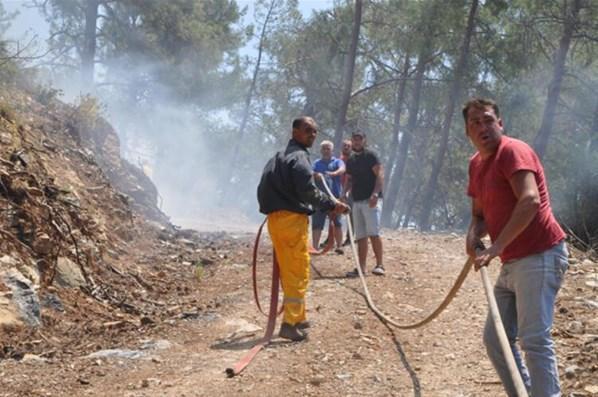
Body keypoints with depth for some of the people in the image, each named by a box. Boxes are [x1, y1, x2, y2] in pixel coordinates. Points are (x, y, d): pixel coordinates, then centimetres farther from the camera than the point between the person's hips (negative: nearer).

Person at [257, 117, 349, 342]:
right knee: (298, 273, -5)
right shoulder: (299, 157, -9)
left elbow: (266, 188, 21)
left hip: (275, 218, 9)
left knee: (288, 272, 17)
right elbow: (308, 191, -20)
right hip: (292, 219, -9)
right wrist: (332, 205, -12)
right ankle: (290, 323, -7)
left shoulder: (280, 157, 20)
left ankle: (298, 317, 28)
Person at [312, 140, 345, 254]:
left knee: (338, 223, 4)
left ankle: (339, 246, 12)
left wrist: (334, 173, -37)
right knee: (316, 224, -3)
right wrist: (315, 174, -28)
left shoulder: (337, 162, 9)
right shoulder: (316, 163, 15)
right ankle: (315, 247, -3)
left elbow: (342, 169, -14)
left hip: (335, 197, -1)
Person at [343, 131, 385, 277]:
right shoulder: (350, 160, 17)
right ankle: (361, 267, 9)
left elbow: (380, 175, -12)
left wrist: (375, 194, -24)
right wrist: (346, 192, 0)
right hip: (357, 201, 7)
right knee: (360, 236, 6)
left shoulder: (370, 155, -4)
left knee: (373, 233, -15)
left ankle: (379, 265, -9)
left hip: (371, 200, -7)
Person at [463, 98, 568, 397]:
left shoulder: (513, 151, -13)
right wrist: (474, 236, -1)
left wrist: (496, 247, -28)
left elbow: (530, 201, -27)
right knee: (494, 338, 13)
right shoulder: (476, 164, 15)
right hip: (512, 263, 10)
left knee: (534, 338, -16)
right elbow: (479, 213, 22)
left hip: (540, 257, -10)